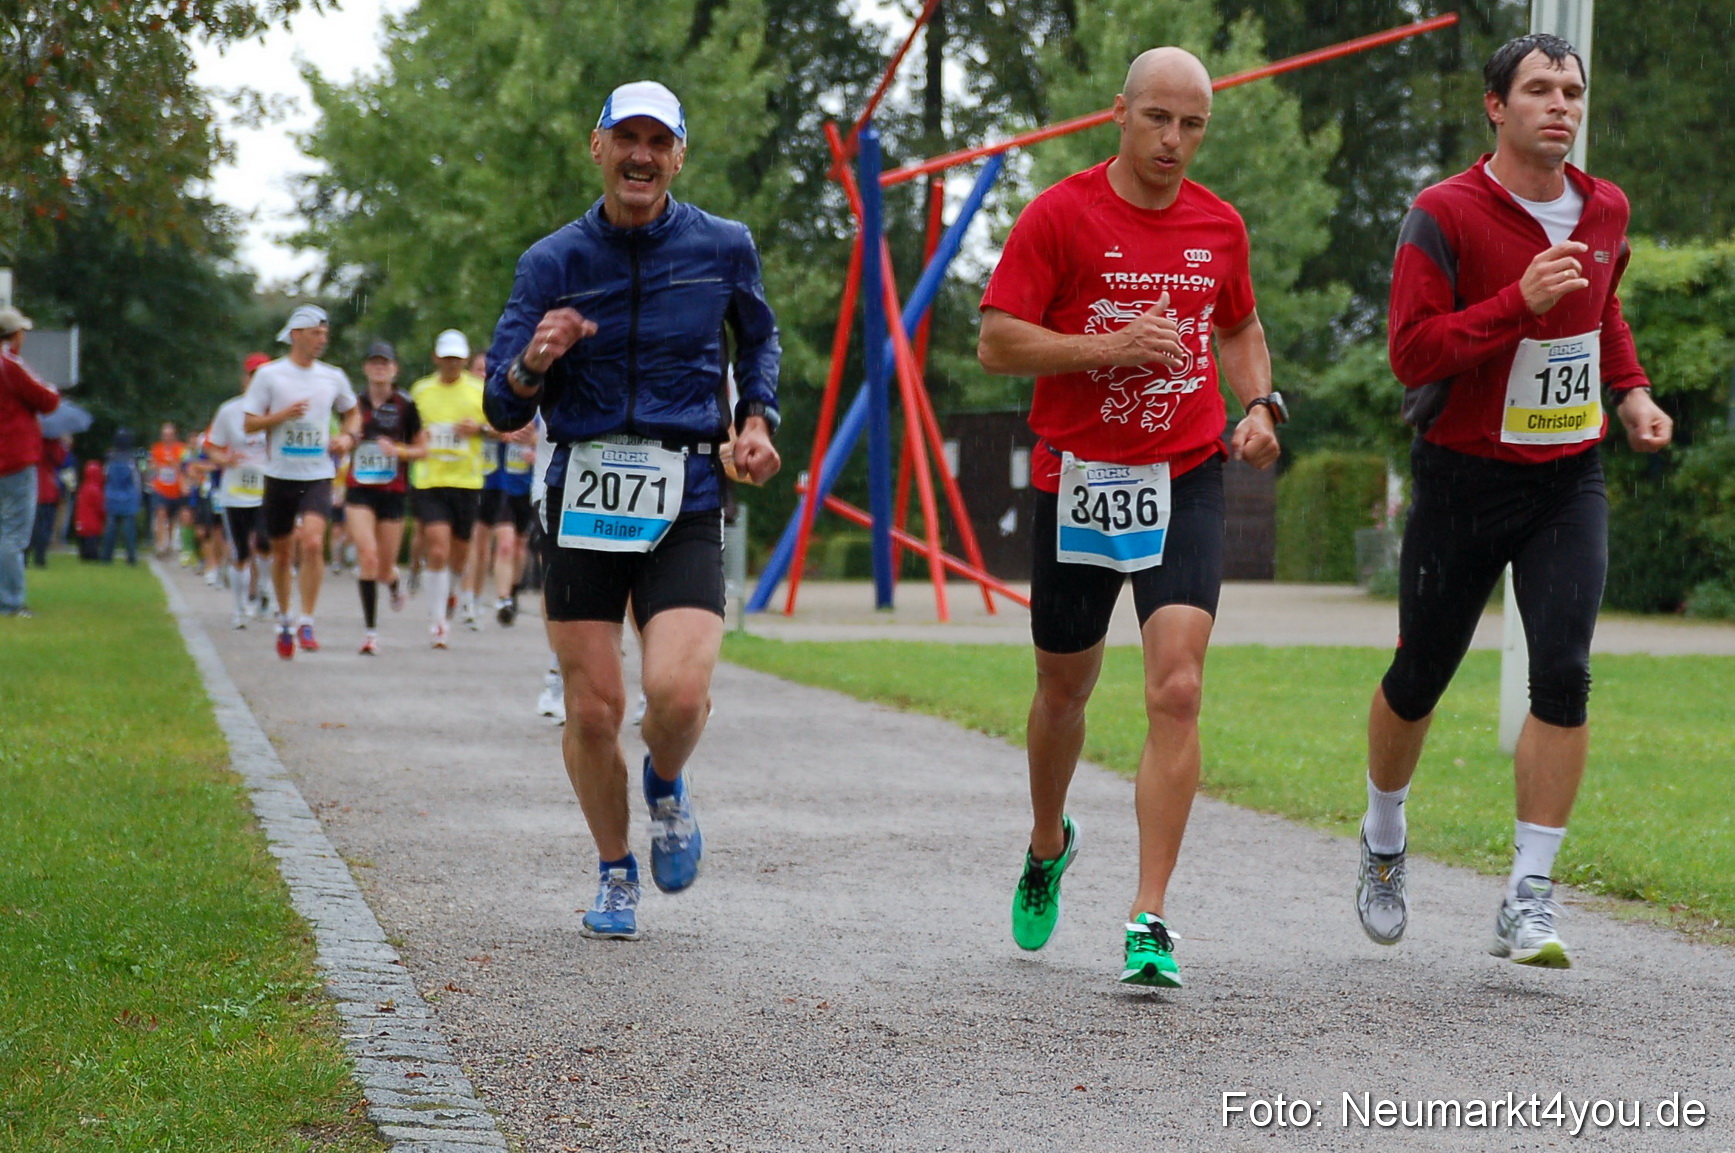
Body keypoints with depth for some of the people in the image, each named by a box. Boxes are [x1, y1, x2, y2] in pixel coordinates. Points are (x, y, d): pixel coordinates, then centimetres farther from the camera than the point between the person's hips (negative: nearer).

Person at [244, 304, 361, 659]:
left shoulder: (333, 377, 7)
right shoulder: (270, 374, -1)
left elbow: (353, 412, 24)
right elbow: (249, 424, -2)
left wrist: (348, 436, 4)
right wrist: (283, 414, -17)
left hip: (318, 476, 1)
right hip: (280, 474, -1)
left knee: (312, 543, -20)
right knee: (282, 552, 9)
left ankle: (306, 623, -13)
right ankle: (284, 620, 29)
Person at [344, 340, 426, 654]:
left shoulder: (405, 405, -2)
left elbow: (422, 449, 3)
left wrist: (397, 450, -12)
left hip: (393, 490, -1)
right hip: (360, 489, 1)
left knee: (384, 568, 5)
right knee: (367, 555, -18)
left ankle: (394, 582, 45)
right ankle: (371, 630, -11)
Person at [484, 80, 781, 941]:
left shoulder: (723, 248, 4)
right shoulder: (552, 262, 2)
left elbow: (758, 337, 26)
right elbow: (502, 410, 0)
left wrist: (757, 419, 10)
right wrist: (534, 362, -22)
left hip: (685, 501, 0)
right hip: (583, 498, 1)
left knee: (678, 692, -19)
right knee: (593, 709, 0)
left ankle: (666, 788, 17)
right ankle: (615, 876, 24)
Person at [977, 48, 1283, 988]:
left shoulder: (1219, 224, 6)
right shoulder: (1060, 214, -6)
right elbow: (995, 344, -9)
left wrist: (1258, 406, 4)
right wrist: (1109, 345, -20)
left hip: (1184, 484, 1)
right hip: (1075, 483, -1)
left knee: (1176, 693, -15)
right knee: (1064, 687, 15)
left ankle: (1149, 923, -13)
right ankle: (1047, 846, 45)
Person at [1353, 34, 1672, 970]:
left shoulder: (1604, 210, 6)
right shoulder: (1446, 216, -12)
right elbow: (1411, 351, -18)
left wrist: (1630, 392, 10)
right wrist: (1520, 302, -27)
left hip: (1570, 478, 3)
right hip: (1464, 476, -3)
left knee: (1563, 676, -13)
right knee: (1419, 680, 10)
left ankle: (1528, 903, -8)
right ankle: (1383, 843, 38)